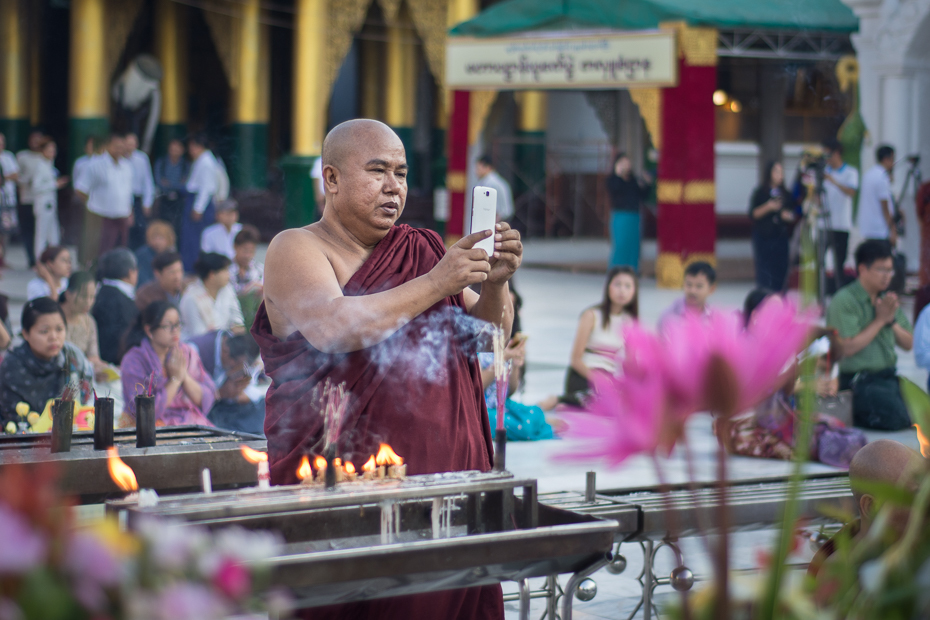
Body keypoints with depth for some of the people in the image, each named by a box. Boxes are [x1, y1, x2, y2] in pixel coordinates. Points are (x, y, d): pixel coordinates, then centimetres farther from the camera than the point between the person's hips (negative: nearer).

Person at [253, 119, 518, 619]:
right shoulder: (295, 250, 0)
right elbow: (332, 328, -18)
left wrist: (495, 282, -4)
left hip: (443, 475, 5)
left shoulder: (421, 250, 15)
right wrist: (435, 285, -18)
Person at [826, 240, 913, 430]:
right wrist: (880, 320, -10)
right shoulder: (844, 301, -9)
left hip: (889, 376, 8)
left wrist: (892, 320, -3)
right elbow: (848, 348, -17)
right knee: (898, 421, -24)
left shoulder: (888, 300, 15)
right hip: (860, 381, -7)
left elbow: (908, 344, 17)